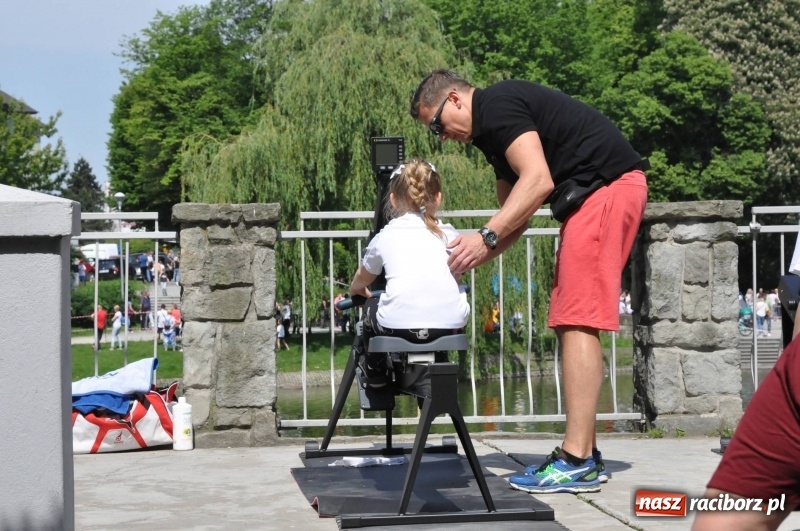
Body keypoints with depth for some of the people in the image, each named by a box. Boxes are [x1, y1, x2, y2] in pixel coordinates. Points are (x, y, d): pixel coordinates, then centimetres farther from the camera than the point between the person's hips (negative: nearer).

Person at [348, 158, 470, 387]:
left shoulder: (385, 236, 16)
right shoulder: (449, 234, 19)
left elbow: (360, 281, 34)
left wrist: (356, 291, 58)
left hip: (398, 325, -2)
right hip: (450, 323, 2)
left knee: (370, 308, 30)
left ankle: (374, 372, 40)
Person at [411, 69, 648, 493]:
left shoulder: (496, 106, -9)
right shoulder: (492, 131, 22)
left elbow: (538, 181, -20)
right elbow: (516, 216, 23)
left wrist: (485, 237, -19)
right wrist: (470, 257, 15)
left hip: (607, 184, -11)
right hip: (597, 194, 11)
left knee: (576, 322, -13)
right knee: (568, 324, 9)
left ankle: (577, 463, -15)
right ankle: (583, 453, 10)